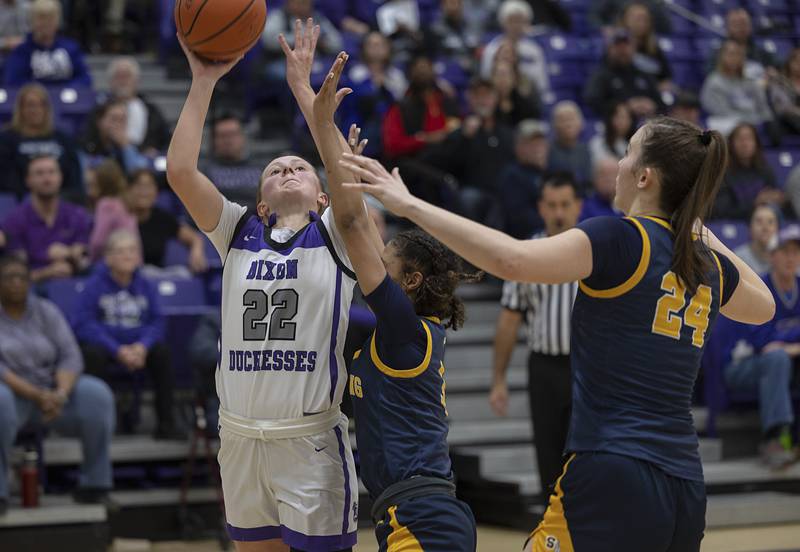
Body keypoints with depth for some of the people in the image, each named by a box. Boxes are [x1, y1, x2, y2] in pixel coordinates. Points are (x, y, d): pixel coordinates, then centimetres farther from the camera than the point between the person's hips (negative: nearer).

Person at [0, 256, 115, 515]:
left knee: (97, 394, -23)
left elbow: (70, 356, -3)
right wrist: (36, 395, -25)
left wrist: (61, 392, -23)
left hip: (51, 389, 4)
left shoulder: (46, 311, 6)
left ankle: (93, 485, -12)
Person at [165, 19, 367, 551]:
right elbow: (180, 171, -2)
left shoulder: (334, 236, 2)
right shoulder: (239, 233, 10)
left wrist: (302, 86, -11)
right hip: (239, 435, 3)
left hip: (311, 438, -3)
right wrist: (204, 80, -3)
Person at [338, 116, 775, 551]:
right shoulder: (708, 265, 13)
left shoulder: (620, 239, -8)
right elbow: (763, 306, 36)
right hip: (686, 490, 8)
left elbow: (511, 260, -23)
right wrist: (705, 236, 35)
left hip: (615, 479, -8)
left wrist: (412, 206, -17)